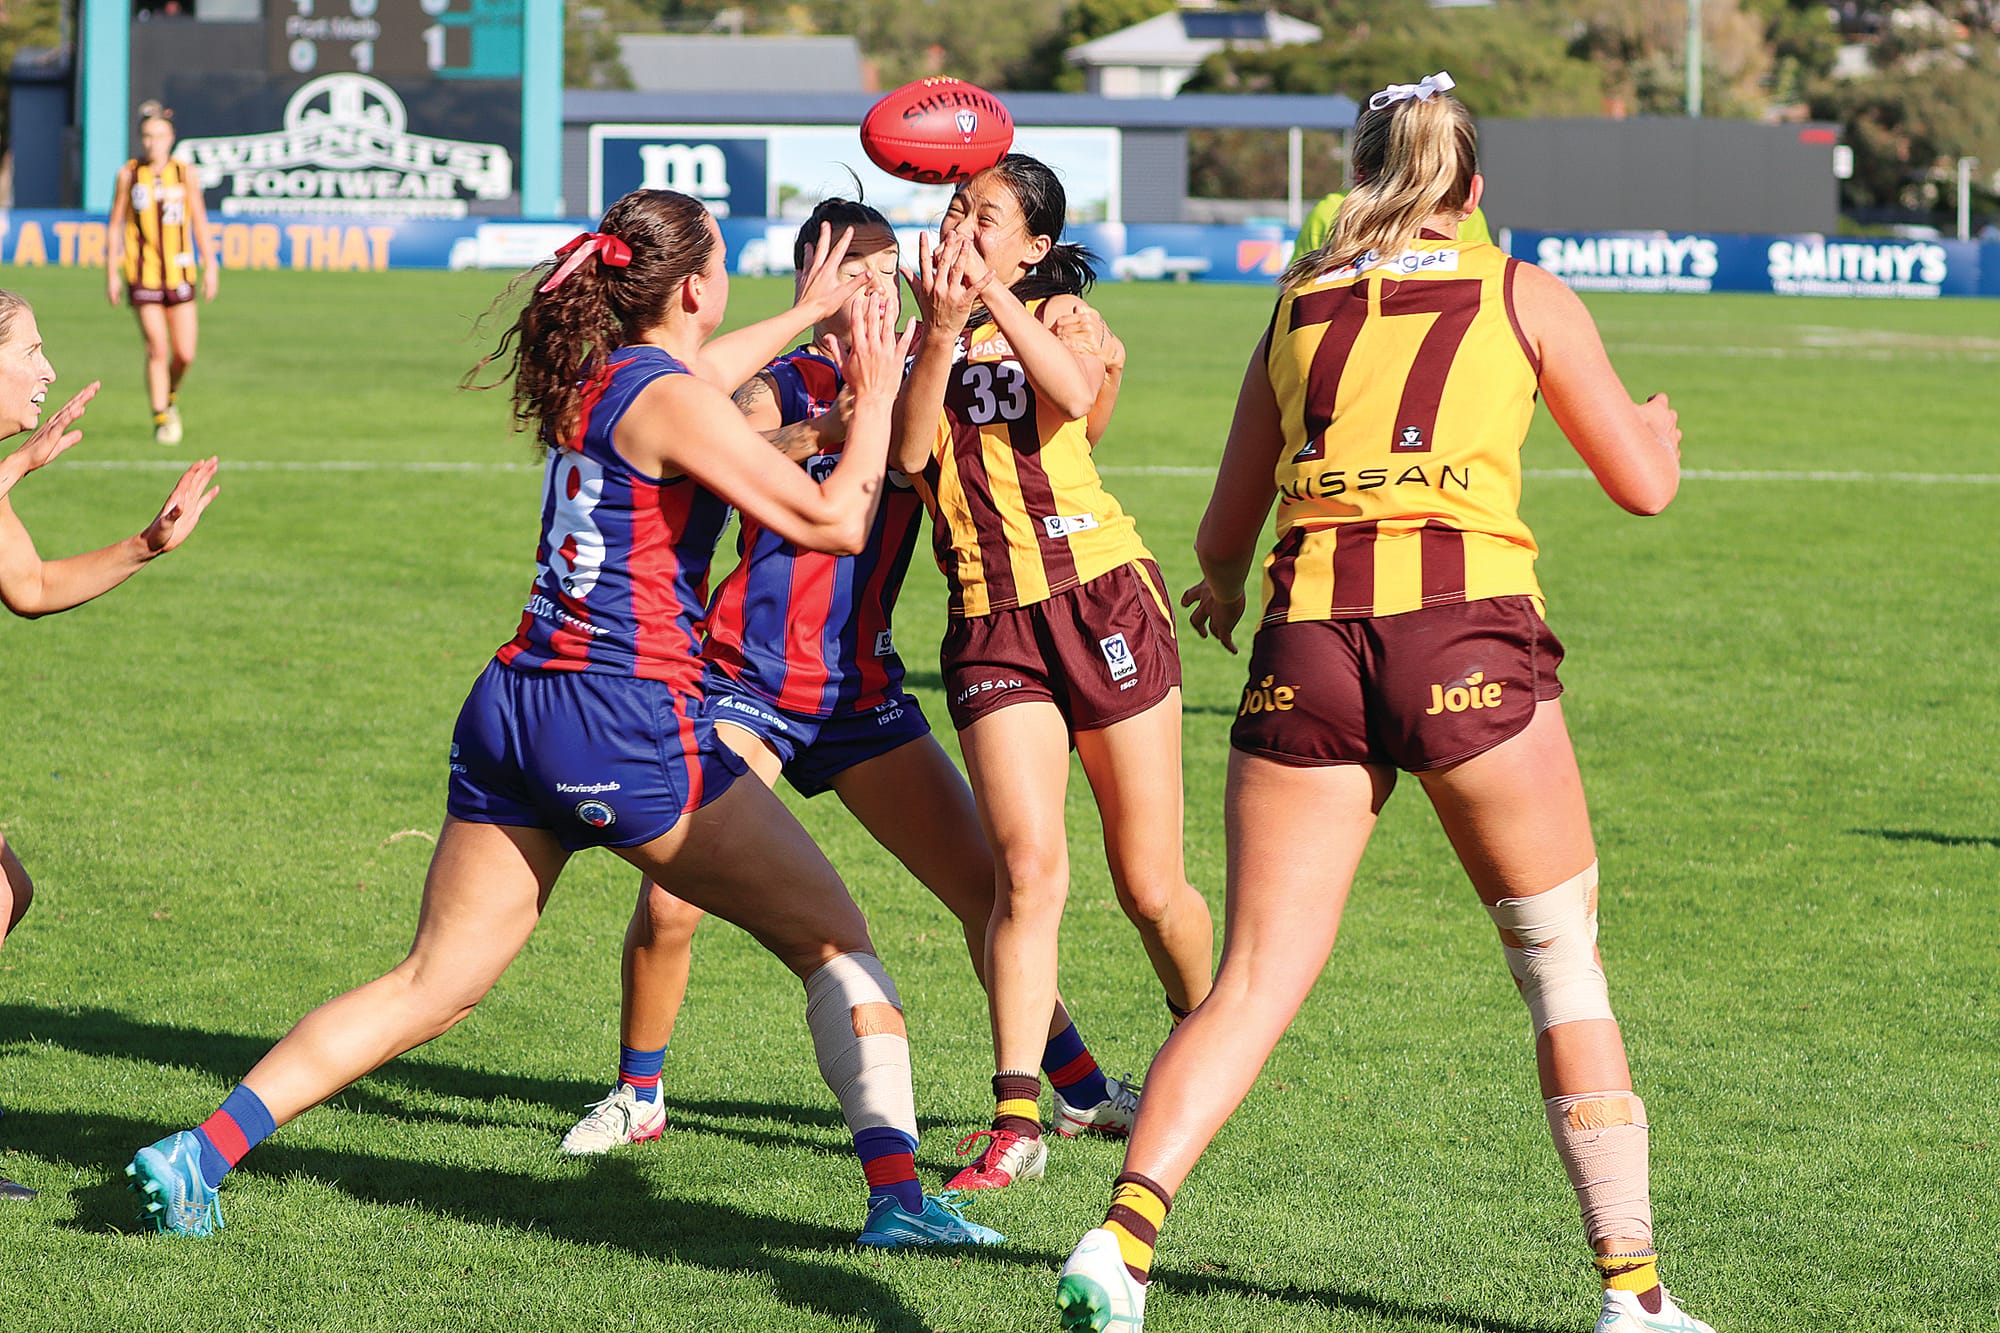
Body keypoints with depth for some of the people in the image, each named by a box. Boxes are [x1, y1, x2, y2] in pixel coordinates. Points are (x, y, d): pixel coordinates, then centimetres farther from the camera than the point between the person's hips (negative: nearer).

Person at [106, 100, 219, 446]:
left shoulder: (186, 175, 4)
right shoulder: (128, 175, 1)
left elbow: (199, 223, 8)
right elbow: (115, 224, 5)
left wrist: (210, 267, 4)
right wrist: (111, 272, 2)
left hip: (179, 274, 1)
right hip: (142, 275, -1)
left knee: (184, 354, -1)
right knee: (157, 350, -8)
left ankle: (170, 397, 29)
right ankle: (161, 420, 1)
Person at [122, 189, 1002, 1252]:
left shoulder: (589, 379, 15)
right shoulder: (671, 400, -9)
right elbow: (834, 522, -8)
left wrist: (806, 313, 48)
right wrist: (874, 398, 7)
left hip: (512, 713, 8)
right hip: (627, 725, -8)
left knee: (433, 986, 9)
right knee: (834, 937, 4)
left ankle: (202, 1151, -2)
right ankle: (896, 1194, -6)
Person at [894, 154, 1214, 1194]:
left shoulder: (1058, 313, 6)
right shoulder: (921, 335, 12)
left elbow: (1075, 392, -18)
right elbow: (910, 453, -8)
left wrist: (990, 296, -24)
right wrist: (942, 330, -18)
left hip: (1102, 599, -1)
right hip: (992, 623, 1)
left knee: (1150, 887, 4)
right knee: (1028, 867, -18)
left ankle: (1199, 1025, 34)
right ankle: (1016, 1121, -18)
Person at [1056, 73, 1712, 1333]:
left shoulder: (1299, 305, 18)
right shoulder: (1520, 293, 11)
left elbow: (1223, 538, 23)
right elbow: (1644, 482, 14)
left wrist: (1223, 588, 46)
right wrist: (1658, 426, 37)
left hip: (1307, 646, 2)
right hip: (1469, 634, -2)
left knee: (1255, 982, 2)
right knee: (1564, 961, 10)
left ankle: (1125, 1231, -18)